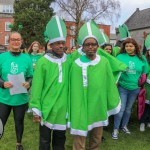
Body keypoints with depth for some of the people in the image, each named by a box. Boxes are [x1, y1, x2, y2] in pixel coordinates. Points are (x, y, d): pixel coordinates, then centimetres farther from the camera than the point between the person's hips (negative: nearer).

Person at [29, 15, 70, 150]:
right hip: (47, 109, -3)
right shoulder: (42, 62, -10)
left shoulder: (68, 61, 1)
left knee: (60, 139, 19)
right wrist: (36, 109, -8)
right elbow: (36, 87, -8)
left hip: (63, 109, 3)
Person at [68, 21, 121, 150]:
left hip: (99, 108, 3)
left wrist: (113, 104, 10)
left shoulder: (104, 62, -4)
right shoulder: (77, 64, -12)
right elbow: (75, 89, -9)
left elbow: (110, 85, 4)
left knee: (97, 140, 22)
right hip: (81, 108, -3)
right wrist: (75, 109, -9)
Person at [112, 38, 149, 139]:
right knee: (121, 109, -2)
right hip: (122, 87, -3)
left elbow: (145, 73, 7)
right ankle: (116, 129, 13)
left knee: (128, 108, 17)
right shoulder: (120, 57, -7)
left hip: (135, 88, 3)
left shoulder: (142, 58, -1)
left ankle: (124, 126, 36)